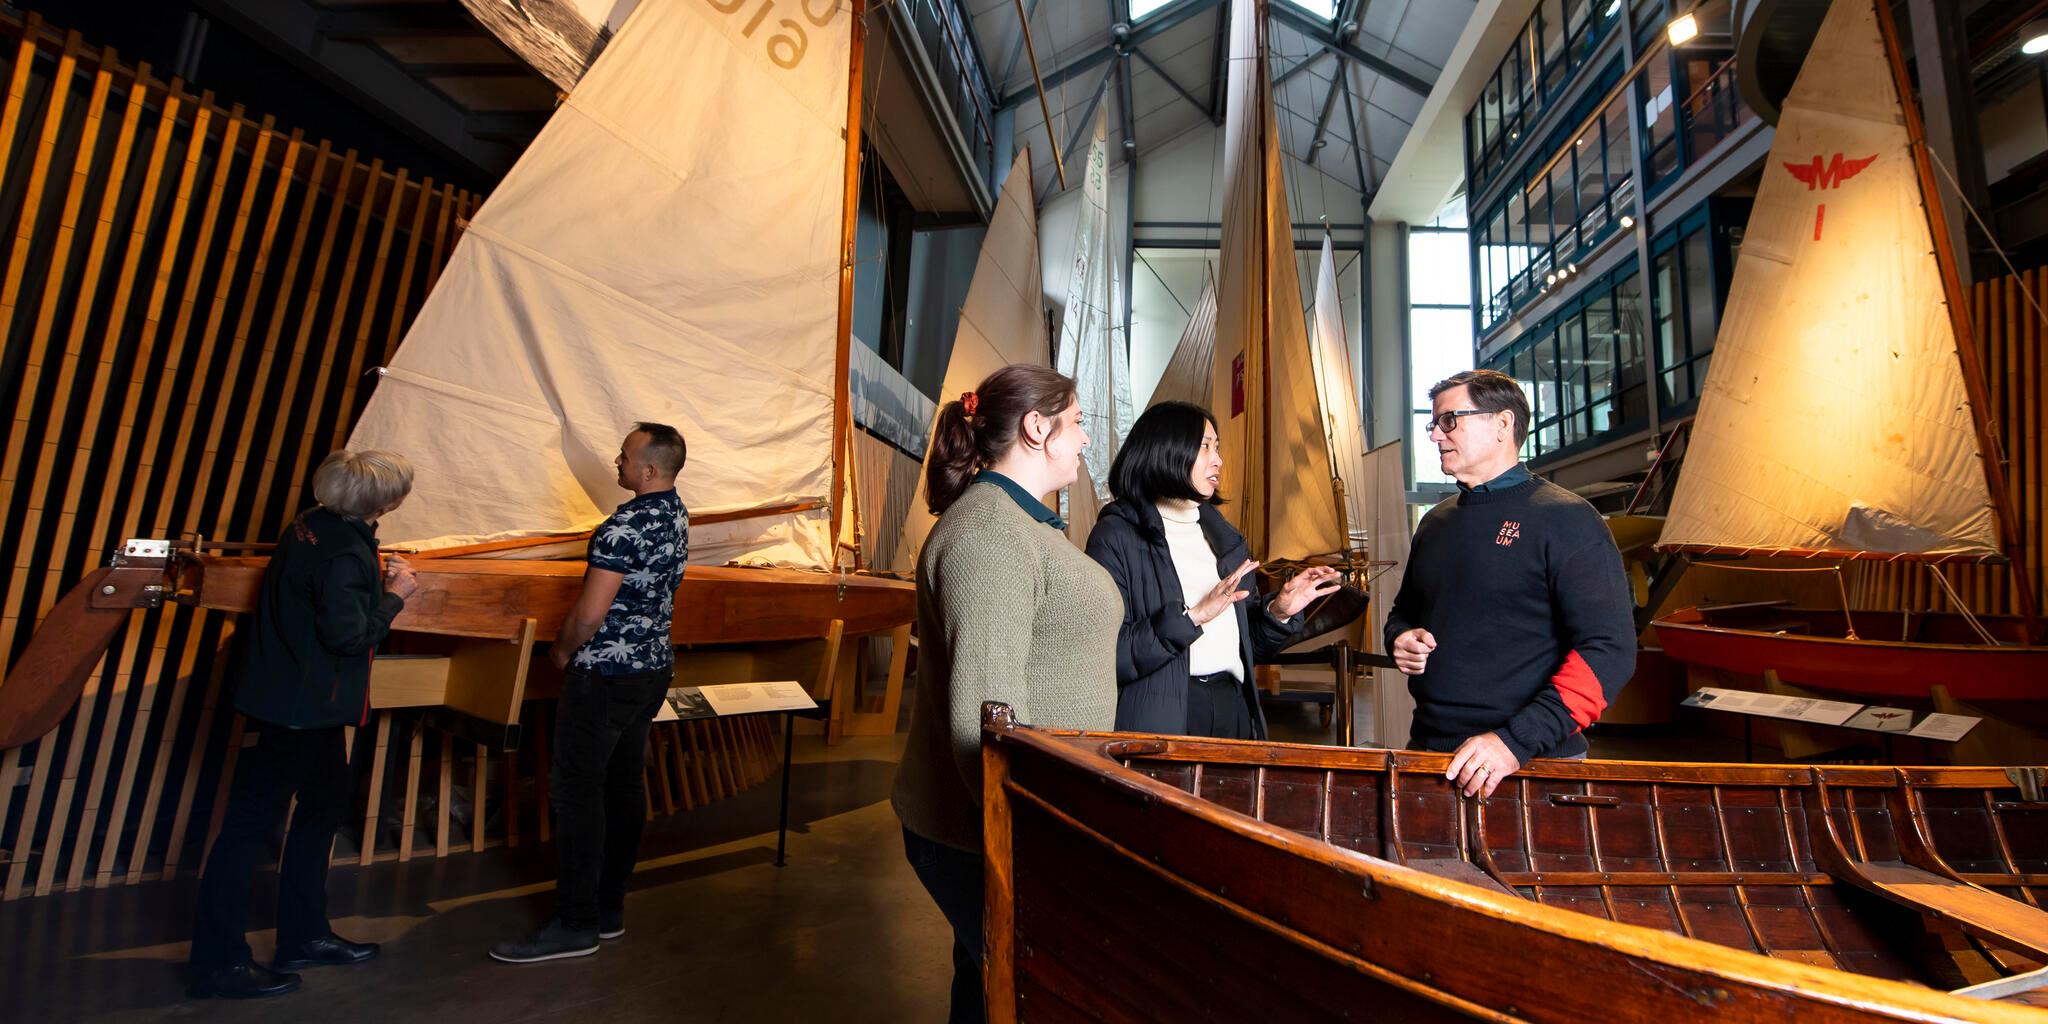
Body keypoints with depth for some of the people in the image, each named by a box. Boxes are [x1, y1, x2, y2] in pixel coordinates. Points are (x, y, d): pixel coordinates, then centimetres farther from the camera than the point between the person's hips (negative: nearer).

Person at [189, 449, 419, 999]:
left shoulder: (312, 524, 3)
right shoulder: (346, 556, -25)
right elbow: (347, 633, -25)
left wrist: (376, 578, 6)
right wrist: (395, 596, -13)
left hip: (299, 698, 10)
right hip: (300, 703, -10)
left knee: (327, 800, 18)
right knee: (251, 821, 2)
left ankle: (303, 934, 31)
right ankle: (218, 964, 16)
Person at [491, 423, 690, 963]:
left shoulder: (625, 525, -22)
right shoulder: (678, 516, 7)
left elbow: (590, 613, -22)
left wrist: (563, 650, -2)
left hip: (605, 675, -9)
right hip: (655, 666, 9)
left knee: (576, 790, 0)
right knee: (625, 783, 14)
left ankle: (575, 924, 8)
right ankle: (609, 908, 25)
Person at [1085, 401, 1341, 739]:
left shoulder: (1225, 537, 12)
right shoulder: (1116, 536, -9)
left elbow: (1246, 646, 17)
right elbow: (1108, 658, -18)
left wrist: (1279, 613, -1)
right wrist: (1191, 616, -22)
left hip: (1234, 712, 6)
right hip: (1160, 722, -6)